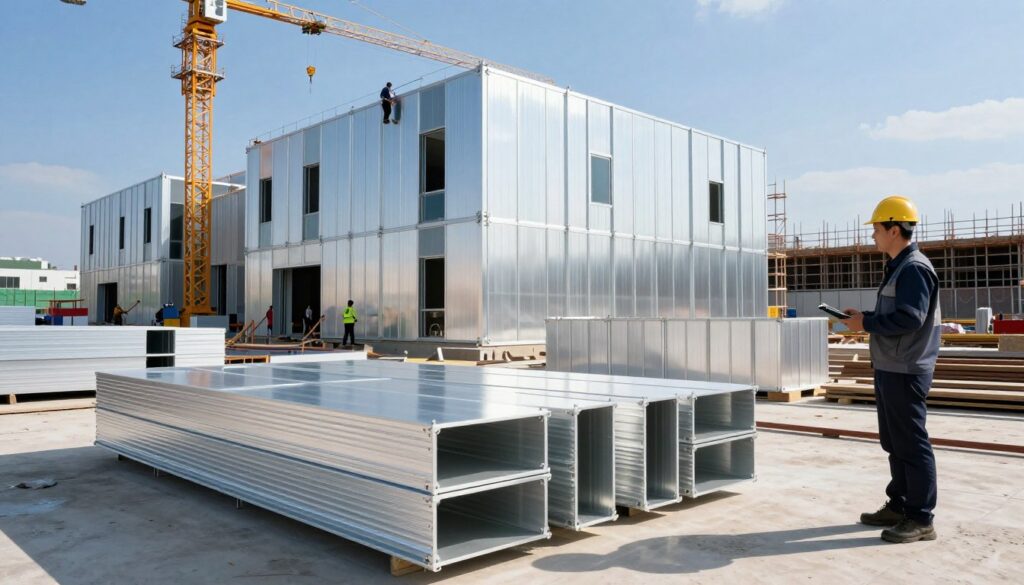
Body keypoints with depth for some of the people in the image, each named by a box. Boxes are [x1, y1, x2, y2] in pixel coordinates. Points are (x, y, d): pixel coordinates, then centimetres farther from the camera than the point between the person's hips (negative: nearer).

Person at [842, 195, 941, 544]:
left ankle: (921, 519, 4)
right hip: (890, 369, 11)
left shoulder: (914, 268, -16)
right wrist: (864, 317, 8)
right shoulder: (898, 267, 16)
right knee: (893, 441, 17)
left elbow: (910, 318, -24)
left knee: (911, 443, -4)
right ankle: (899, 506, 27)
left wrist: (867, 324, -15)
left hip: (905, 371, -11)